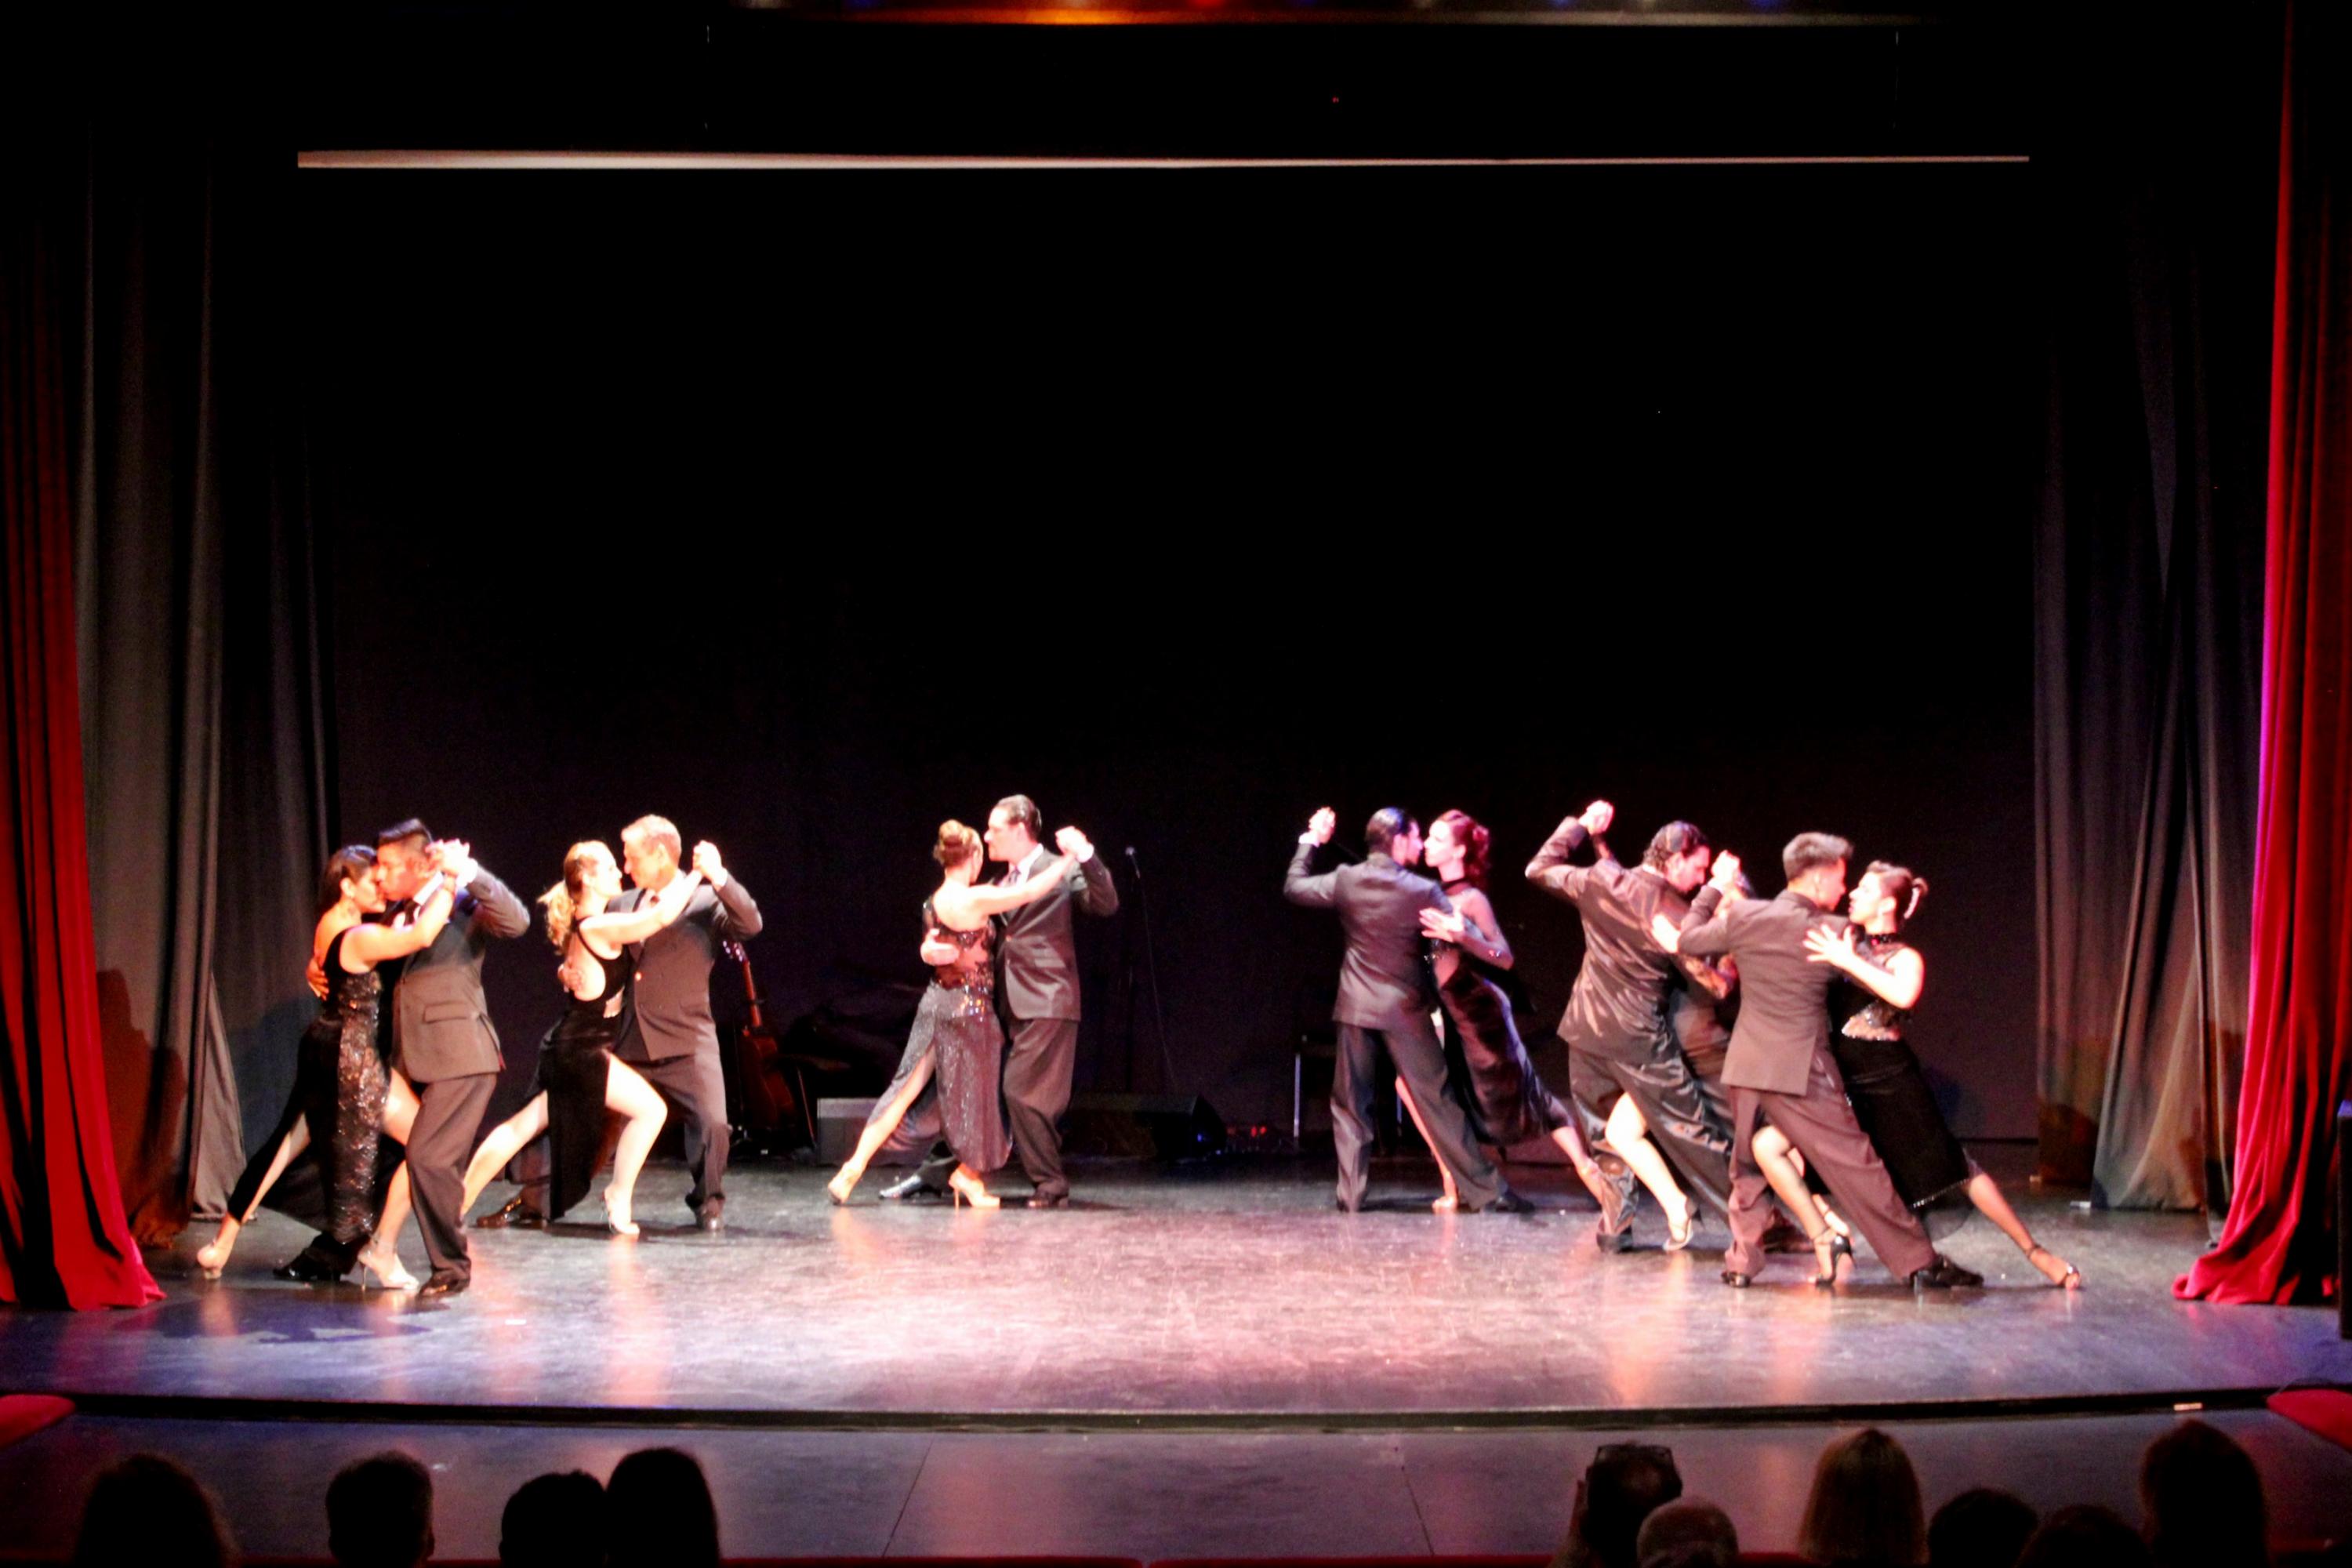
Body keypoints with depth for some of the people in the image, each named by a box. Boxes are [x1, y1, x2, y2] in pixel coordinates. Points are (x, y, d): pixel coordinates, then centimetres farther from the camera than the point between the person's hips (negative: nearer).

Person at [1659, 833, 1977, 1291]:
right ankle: (1919, 1262, 4)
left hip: (1746, 1066, 4)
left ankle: (1741, 1261, 21)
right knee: (1857, 1166, 0)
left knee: (1748, 1164, 20)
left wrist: (1714, 888, 27)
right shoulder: (1833, 931, -10)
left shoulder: (1743, 916, 0)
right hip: (1802, 1071, -4)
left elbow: (1688, 940, 15)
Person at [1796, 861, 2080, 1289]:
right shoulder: (1846, 944, 10)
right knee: (1767, 1146, -7)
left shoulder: (1905, 958, -7)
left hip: (1889, 1080, -5)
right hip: (1841, 1077, 5)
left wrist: (1849, 962, -29)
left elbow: (1904, 996, -30)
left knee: (1954, 1168, -1)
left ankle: (2036, 1252, 13)